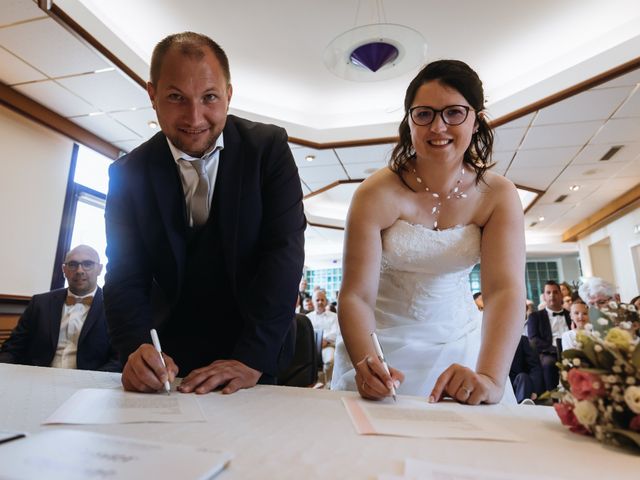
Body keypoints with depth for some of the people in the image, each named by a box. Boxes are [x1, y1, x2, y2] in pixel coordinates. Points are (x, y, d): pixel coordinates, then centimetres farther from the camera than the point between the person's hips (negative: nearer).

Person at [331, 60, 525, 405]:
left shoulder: (498, 196, -10)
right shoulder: (377, 194, -19)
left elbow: (505, 289, -22)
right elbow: (356, 294, -23)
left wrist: (490, 377, -37)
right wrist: (365, 363, -40)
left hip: (460, 346, 3)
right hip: (386, 343, -2)